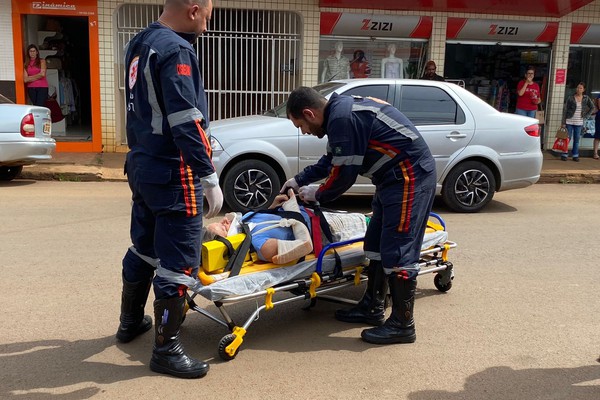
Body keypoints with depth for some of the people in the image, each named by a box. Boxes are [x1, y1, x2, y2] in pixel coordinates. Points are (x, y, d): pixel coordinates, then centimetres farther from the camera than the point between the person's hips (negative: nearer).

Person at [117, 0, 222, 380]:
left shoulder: (139, 44, 12)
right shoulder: (176, 50, -18)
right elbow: (186, 123, -25)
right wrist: (209, 177, -24)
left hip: (142, 166, 10)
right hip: (173, 174, -10)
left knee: (144, 247, 22)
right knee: (178, 260, -1)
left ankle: (131, 321, 39)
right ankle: (166, 348, 9)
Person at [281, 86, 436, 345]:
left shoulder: (342, 118, -20)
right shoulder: (341, 109, 12)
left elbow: (344, 174, -17)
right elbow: (331, 161, 24)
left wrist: (317, 194, 0)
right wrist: (299, 180, 25)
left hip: (410, 178, -11)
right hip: (395, 178, 11)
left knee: (398, 251, -7)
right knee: (376, 244, 15)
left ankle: (402, 325, 4)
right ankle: (372, 308, 26)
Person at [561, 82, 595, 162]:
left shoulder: (586, 98, 3)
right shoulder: (570, 98, -5)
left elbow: (592, 108, 14)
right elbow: (565, 110, -5)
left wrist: (586, 116, 3)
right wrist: (563, 122, -9)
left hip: (579, 123, 2)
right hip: (569, 122, -2)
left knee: (577, 140, 7)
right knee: (567, 138, -1)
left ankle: (575, 155, 15)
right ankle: (564, 154, 7)